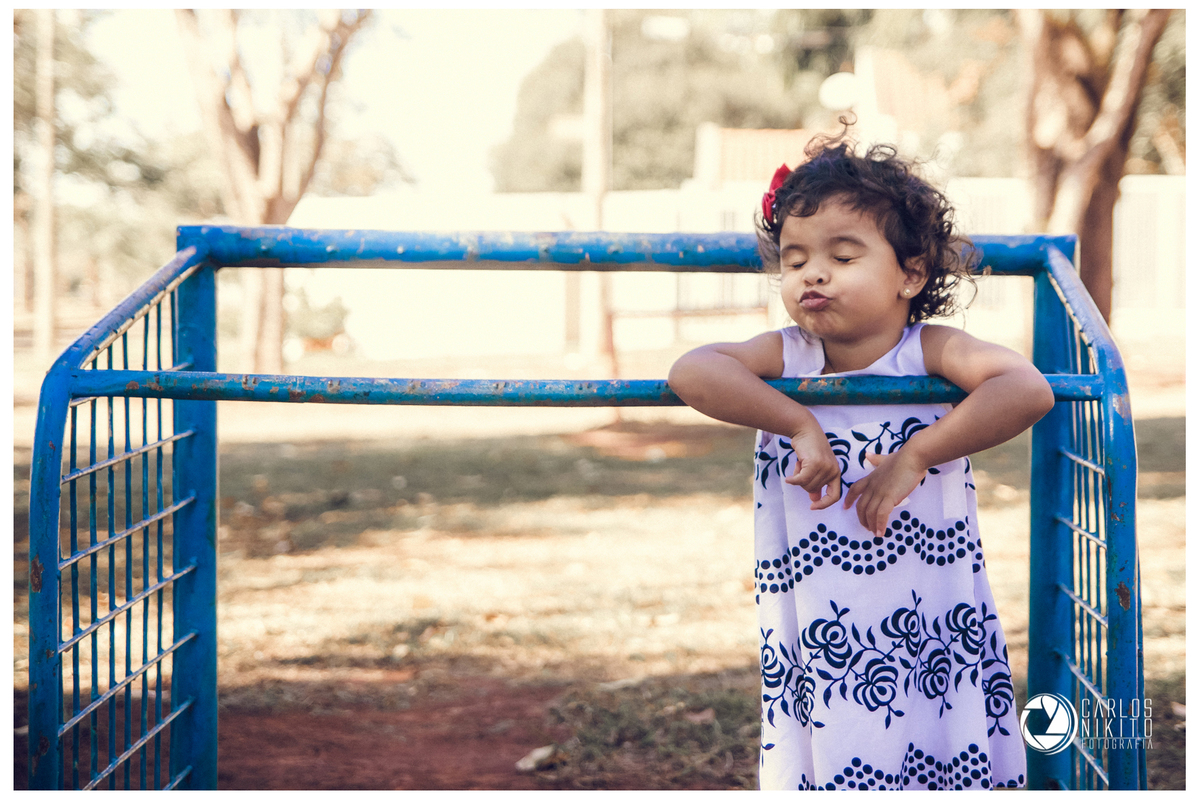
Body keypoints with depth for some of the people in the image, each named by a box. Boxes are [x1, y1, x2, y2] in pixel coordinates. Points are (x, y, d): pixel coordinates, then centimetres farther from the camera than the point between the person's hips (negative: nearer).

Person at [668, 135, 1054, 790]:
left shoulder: (928, 351, -6)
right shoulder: (786, 357, -2)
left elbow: (1029, 390, -22)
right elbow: (691, 373, -18)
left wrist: (916, 456, -24)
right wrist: (800, 425, -25)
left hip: (935, 624, -1)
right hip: (819, 631, 1)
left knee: (949, 757, 5)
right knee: (828, 769, 3)